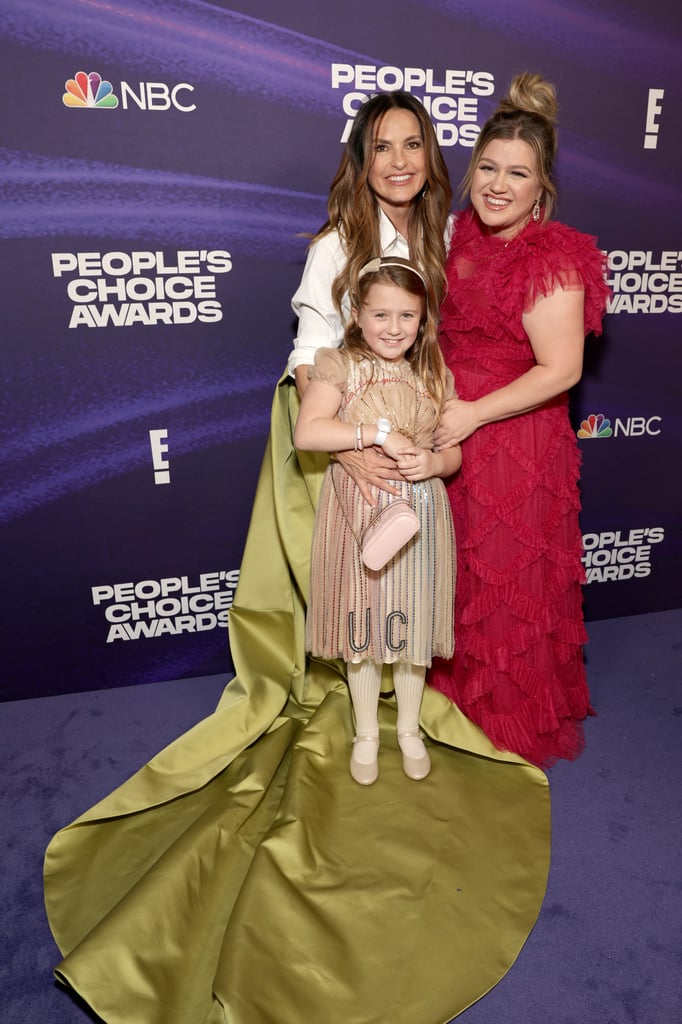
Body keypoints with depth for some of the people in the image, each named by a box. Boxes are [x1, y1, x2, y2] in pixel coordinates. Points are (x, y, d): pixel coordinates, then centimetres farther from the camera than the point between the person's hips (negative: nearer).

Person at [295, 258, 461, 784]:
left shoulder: (434, 374, 4)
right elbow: (307, 432, -20)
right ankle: (366, 732, 36)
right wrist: (379, 432, -24)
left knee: (411, 623, 14)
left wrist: (434, 463, -15)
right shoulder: (339, 366, -6)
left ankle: (410, 728, 39)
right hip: (357, 516, -2)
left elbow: (453, 452, 8)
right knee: (361, 623, 12)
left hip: (419, 517, 2)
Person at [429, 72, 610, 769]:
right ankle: (462, 690, 43)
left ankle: (516, 725, 33)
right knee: (462, 575, 19)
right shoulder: (465, 234, 6)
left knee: (508, 583, 8)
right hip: (452, 433, 7)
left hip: (515, 445, -7)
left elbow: (560, 369, -20)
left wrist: (473, 413, -23)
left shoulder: (553, 260, -17)